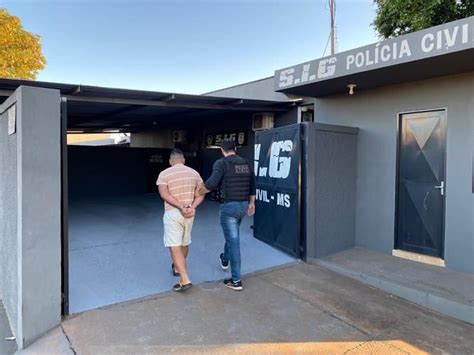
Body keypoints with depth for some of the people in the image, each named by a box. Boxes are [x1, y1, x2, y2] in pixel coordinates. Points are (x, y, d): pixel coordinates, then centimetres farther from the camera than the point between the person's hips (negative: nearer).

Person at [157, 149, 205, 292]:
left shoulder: (164, 174, -3)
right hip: (189, 214, 5)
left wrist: (181, 207, -20)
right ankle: (178, 268, 42)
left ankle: (185, 280, -13)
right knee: (185, 243, 21)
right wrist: (192, 207, -14)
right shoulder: (194, 173, 7)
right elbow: (200, 193, -3)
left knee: (175, 247, -5)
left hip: (172, 214, -5)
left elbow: (164, 194, -16)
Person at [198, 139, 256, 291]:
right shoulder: (246, 163, 9)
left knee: (233, 240, -1)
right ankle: (225, 260, 52)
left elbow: (212, 183, -24)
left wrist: (198, 192, -8)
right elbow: (252, 185, 14)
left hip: (229, 205, -6)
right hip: (244, 205, 7)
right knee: (232, 236, 28)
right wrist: (251, 202, 24)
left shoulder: (221, 163, -10)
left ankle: (236, 281, 4)